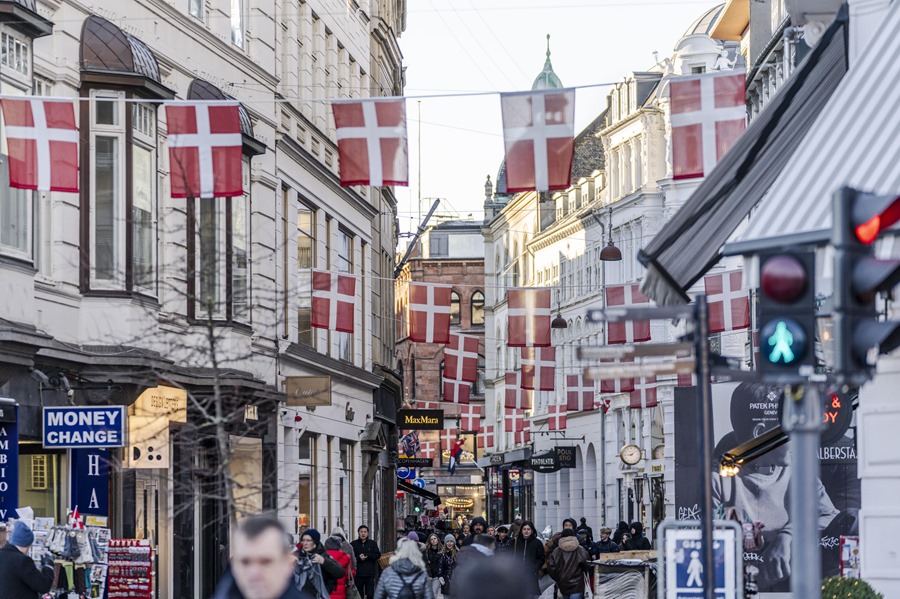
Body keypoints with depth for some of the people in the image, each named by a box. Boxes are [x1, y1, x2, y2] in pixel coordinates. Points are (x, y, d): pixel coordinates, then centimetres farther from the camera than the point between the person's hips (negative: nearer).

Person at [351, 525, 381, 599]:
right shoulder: (353, 544, 7)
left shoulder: (373, 544, 10)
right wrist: (359, 558, -17)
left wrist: (366, 556, -9)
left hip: (370, 574, 0)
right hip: (358, 574, 0)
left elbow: (378, 555, 0)